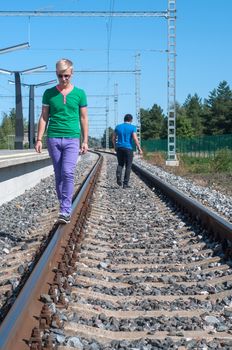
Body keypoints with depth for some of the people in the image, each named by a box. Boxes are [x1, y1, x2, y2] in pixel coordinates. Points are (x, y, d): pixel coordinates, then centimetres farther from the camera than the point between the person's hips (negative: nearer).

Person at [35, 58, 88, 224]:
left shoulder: (79, 93, 6)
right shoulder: (49, 93, 7)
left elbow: (83, 118, 9)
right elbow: (44, 117, 9)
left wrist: (85, 141, 5)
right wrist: (39, 139, 1)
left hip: (72, 139, -2)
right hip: (53, 138, 2)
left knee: (68, 173, -15)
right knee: (59, 175, 6)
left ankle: (65, 211, -15)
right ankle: (65, 207, 15)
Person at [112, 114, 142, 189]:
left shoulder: (118, 127, 7)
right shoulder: (132, 127, -5)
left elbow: (113, 138, 10)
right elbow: (135, 139, -13)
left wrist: (115, 147, 24)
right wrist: (139, 149, -6)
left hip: (119, 148, 3)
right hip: (128, 148, -3)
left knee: (120, 164, 17)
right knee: (128, 166, 6)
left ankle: (118, 177, -9)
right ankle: (125, 184, 4)